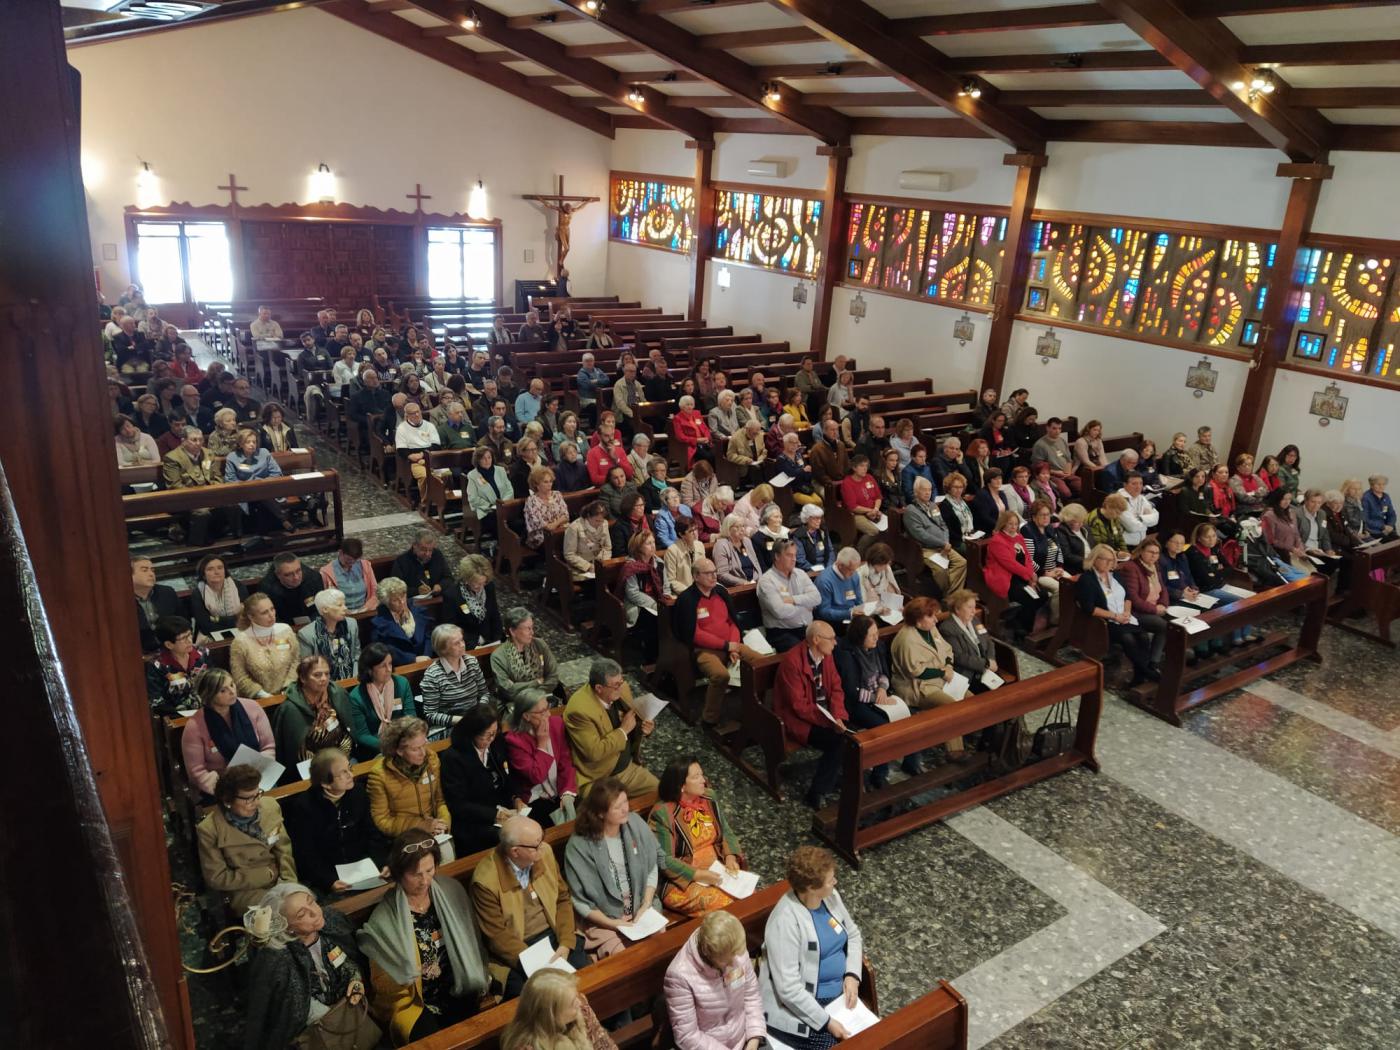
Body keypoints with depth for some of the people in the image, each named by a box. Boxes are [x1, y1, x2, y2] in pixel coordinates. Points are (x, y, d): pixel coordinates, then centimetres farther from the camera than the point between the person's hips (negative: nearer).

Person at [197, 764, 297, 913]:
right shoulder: (209, 829, -14)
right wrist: (267, 874, -11)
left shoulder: (270, 806, -3)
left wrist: (289, 884, -12)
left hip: (279, 881, 4)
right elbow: (216, 878, -9)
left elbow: (284, 850, 3)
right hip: (243, 889, -4)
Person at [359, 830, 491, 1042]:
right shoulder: (383, 919, -10)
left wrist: (478, 980, 2)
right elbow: (383, 981, -1)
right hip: (413, 1002, -3)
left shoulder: (451, 891, -1)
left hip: (459, 992, 3)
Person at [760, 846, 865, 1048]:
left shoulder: (830, 897, -1)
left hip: (839, 994, 7)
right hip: (799, 1007, -7)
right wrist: (826, 1022, -22)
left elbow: (853, 934, 13)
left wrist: (852, 975, -2)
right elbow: (789, 988, -25)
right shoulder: (785, 921, -25)